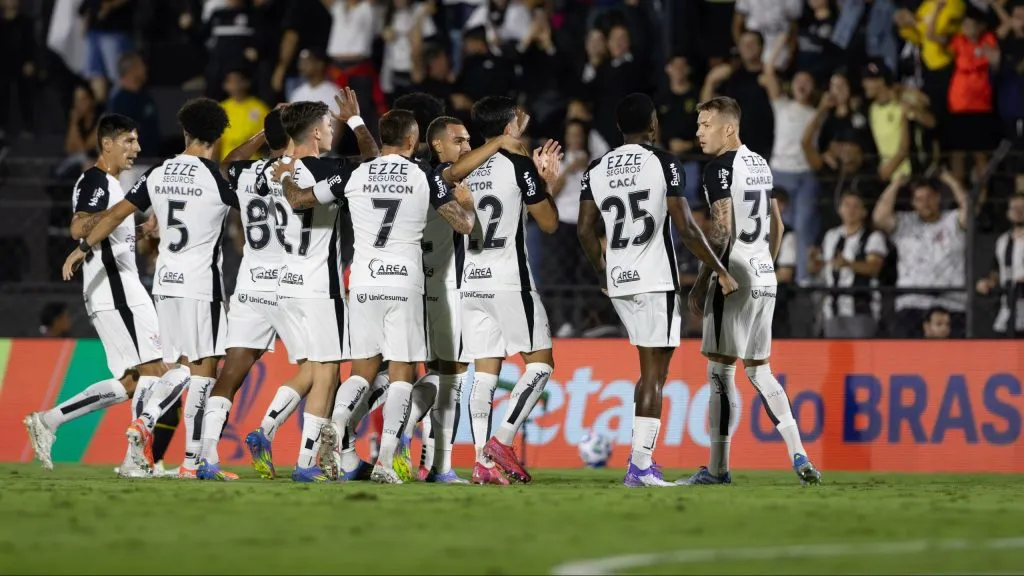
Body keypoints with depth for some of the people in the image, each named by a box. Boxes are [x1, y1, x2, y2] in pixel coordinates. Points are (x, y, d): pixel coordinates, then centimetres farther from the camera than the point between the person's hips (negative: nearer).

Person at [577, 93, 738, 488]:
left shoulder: (596, 170, 6)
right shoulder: (664, 164, -8)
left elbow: (586, 231, 9)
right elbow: (686, 228, -11)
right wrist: (721, 272, -2)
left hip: (618, 281, 5)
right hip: (656, 280, -5)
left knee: (652, 366, 19)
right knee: (655, 372, -2)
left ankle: (642, 454, 14)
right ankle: (640, 467, -7)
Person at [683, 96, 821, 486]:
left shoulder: (720, 169, -11)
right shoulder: (761, 165, 16)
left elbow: (722, 231, -17)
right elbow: (776, 226, 21)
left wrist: (702, 281, -13)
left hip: (735, 279, -9)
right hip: (765, 279, 9)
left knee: (721, 373, -4)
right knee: (759, 372, 13)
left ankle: (718, 469, -4)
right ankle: (799, 457, 5)